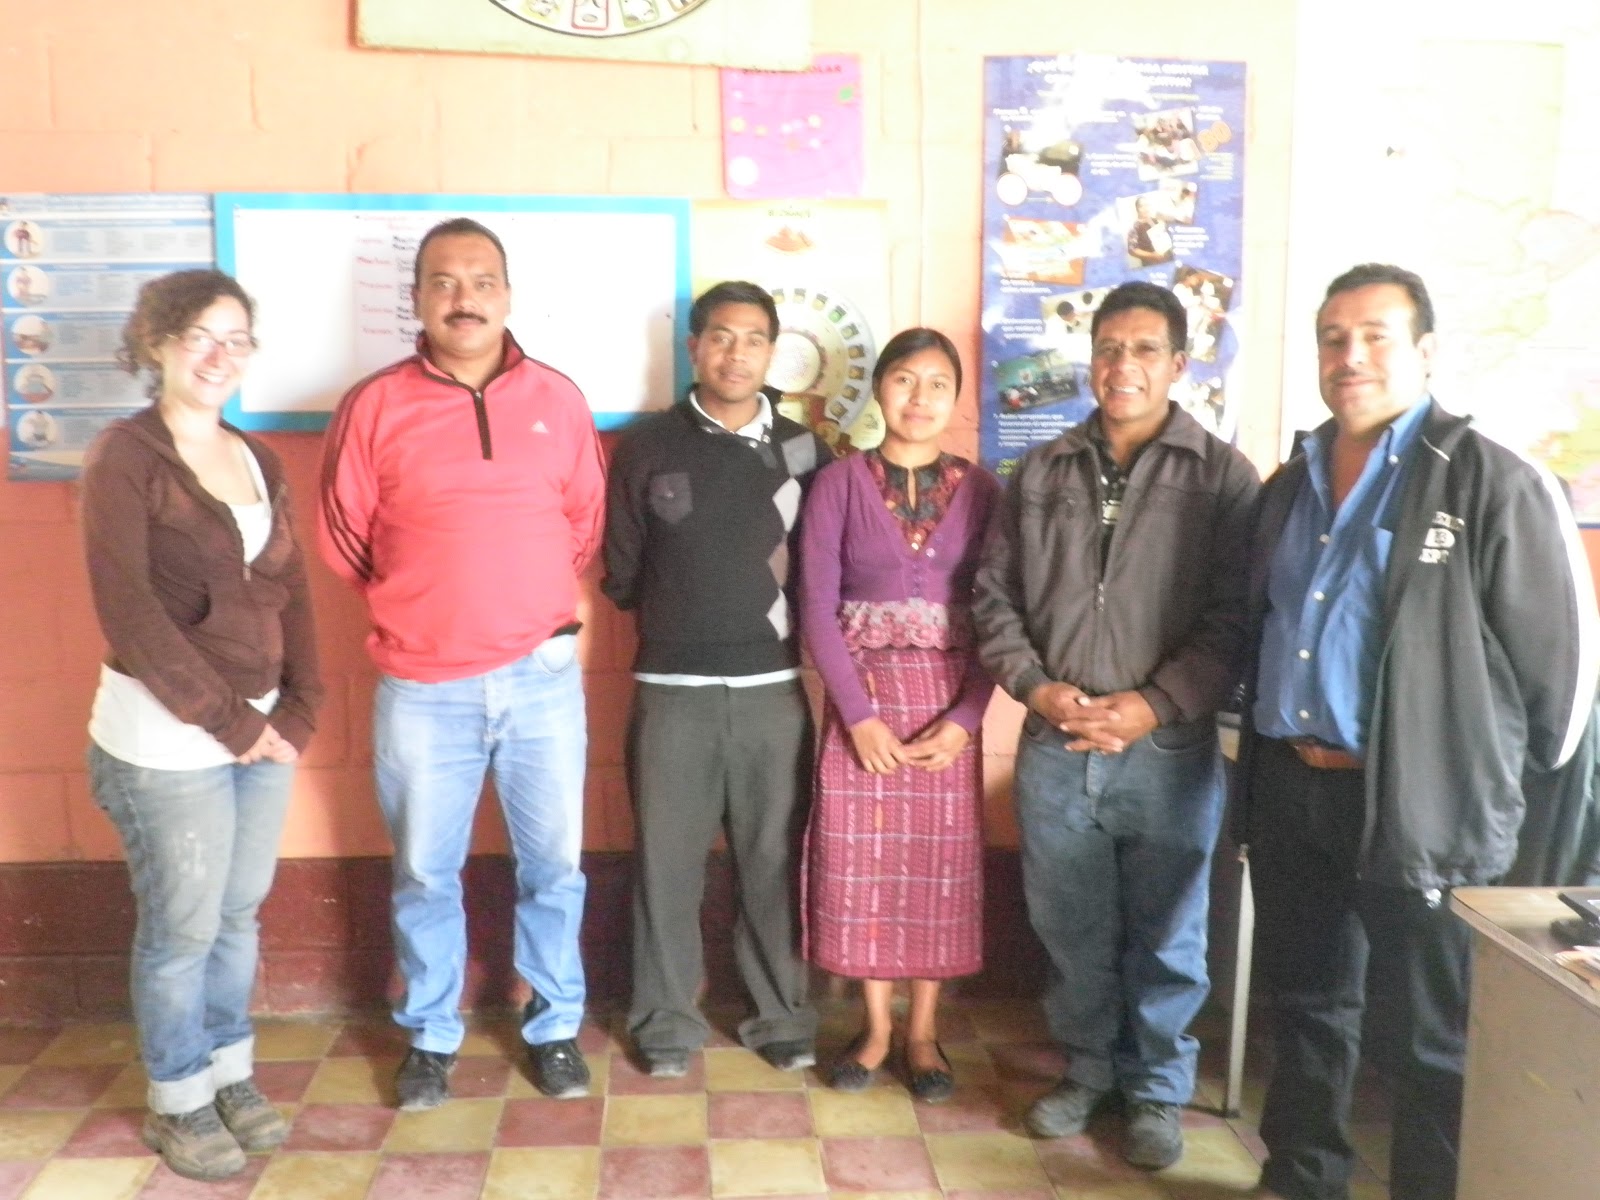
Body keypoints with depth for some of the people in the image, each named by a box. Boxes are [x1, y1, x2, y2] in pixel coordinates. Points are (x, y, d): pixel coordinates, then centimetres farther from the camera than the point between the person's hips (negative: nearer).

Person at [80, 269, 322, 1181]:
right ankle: (177, 1105, 25)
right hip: (166, 737, -6)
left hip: (263, 729, 6)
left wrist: (300, 710, -2)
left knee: (240, 916, 16)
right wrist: (226, 720, -15)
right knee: (182, 928, 6)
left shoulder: (260, 461, 9)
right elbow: (128, 610, -16)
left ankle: (232, 1076, 34)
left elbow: (291, 593, 9)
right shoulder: (125, 456, -9)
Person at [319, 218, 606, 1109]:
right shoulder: (374, 406, -3)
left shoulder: (560, 400, 2)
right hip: (422, 687, -1)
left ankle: (557, 1029, 29)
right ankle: (431, 1037, 30)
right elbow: (345, 539, 6)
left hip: (543, 676, 1)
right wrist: (424, 606, 9)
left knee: (554, 865, 11)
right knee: (426, 873, 12)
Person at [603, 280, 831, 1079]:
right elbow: (621, 576, 5)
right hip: (672, 692, -1)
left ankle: (783, 1017, 25)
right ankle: (665, 1025, 21)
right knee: (666, 864, 6)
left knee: (775, 862, 8)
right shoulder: (646, 446, 2)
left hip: (773, 690, 1)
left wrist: (773, 616, -1)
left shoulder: (802, 450, 5)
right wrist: (682, 620, 7)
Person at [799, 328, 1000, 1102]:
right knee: (861, 859, 4)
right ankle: (875, 1027, 21)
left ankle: (923, 1031, 22)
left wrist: (966, 715, -10)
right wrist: (858, 712, -12)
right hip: (861, 694, -1)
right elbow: (816, 607, -6)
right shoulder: (838, 485, -2)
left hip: (948, 699, 1)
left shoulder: (980, 491, 2)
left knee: (940, 860, 6)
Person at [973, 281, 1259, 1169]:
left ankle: (1157, 1091, 29)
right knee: (1070, 929, 14)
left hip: (1169, 751, -2)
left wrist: (1152, 706, -15)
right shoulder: (1041, 471, 8)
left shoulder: (1220, 476, -2)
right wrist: (1038, 688, -6)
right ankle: (1087, 1070, 34)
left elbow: (1234, 617, -7)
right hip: (1054, 747, 3)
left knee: (1165, 937, 10)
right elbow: (995, 594, 8)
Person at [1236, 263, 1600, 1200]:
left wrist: (1499, 776, 1)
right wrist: (1273, 753, 15)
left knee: (1430, 1041, 6)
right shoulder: (1292, 485, 11)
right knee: (1306, 1003, 19)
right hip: (1287, 787, 7)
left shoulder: (1494, 484, -10)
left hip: (1419, 801, -6)